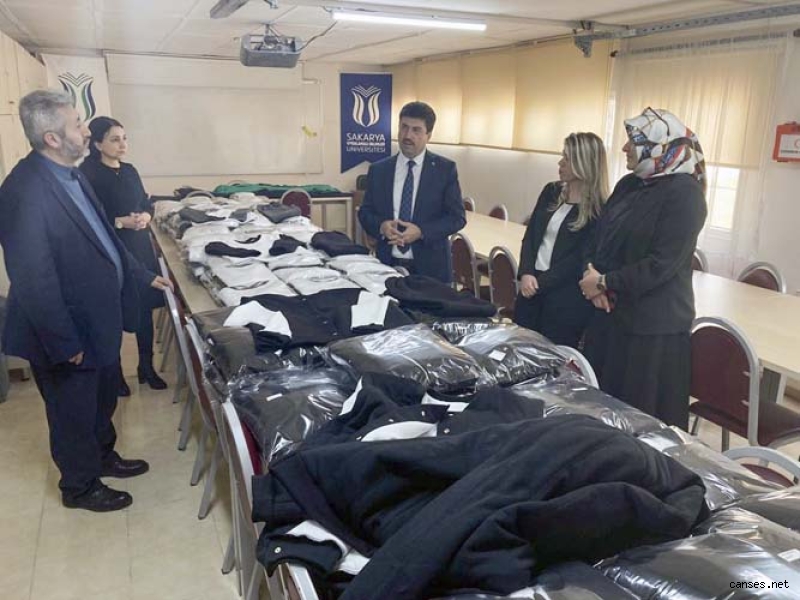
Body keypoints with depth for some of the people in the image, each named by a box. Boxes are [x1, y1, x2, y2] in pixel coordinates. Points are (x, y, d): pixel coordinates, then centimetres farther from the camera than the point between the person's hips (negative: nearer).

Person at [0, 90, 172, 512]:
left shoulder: (70, 174, 3)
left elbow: (102, 236, 15)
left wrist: (144, 276, 17)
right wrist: (65, 343, -21)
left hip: (100, 319, 8)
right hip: (68, 334, -8)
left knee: (102, 401, 26)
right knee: (74, 413, 14)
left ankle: (102, 456, 49)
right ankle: (80, 486, 36)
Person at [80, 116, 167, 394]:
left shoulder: (130, 170, 9)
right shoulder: (88, 175, -12)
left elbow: (146, 203, 15)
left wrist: (146, 216, -6)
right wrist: (120, 222, -22)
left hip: (140, 248, 6)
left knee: (145, 308, 11)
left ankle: (146, 367, 26)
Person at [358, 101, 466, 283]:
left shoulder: (445, 169, -2)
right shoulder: (378, 170, 5)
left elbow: (457, 217, -5)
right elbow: (365, 212, 7)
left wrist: (421, 231, -19)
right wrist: (381, 225, -15)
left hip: (430, 266, -2)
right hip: (388, 265, 2)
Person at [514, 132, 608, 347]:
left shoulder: (598, 210, -11)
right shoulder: (551, 191, 8)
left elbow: (580, 259, -13)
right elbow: (530, 236, 5)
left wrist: (540, 283, -15)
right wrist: (526, 273, -11)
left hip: (566, 299, -6)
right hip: (531, 288, 6)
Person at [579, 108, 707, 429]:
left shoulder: (684, 193, -15)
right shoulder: (629, 184, 10)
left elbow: (661, 264, -21)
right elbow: (601, 236, 12)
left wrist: (604, 283, -14)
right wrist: (592, 273, -7)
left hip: (653, 325, -8)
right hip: (610, 312, 8)